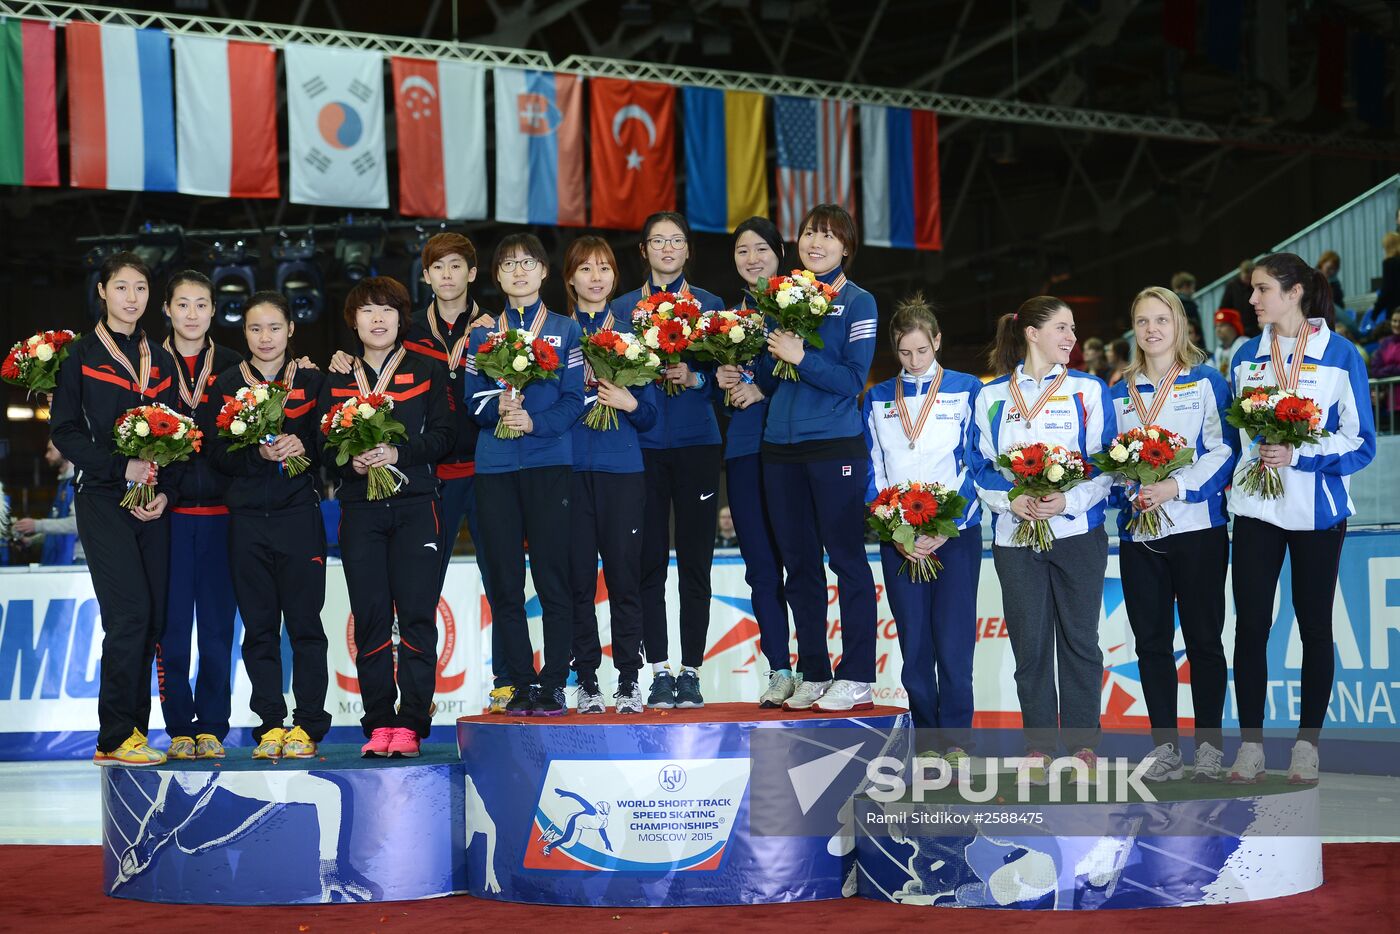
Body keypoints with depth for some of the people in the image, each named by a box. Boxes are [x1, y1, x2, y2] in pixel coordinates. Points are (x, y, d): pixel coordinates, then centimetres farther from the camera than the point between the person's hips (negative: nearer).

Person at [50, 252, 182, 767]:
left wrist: (165, 491, -2)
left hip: (153, 501, 5)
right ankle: (116, 738, -9)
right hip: (103, 498, -5)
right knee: (130, 613, -15)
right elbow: (65, 431, -3)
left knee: (150, 620, 0)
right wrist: (121, 467, -14)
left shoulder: (160, 359, 16)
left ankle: (132, 734, 6)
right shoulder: (80, 355, 3)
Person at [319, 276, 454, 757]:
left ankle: (410, 723, -5)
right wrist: (351, 461, -11)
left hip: (415, 505, -2)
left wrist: (398, 453, -14)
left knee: (417, 614, -8)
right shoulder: (337, 379, 15)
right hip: (360, 506, 2)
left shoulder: (426, 371, 9)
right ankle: (379, 723, 3)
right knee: (370, 618, -2)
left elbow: (442, 435, 1)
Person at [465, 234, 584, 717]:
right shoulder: (482, 334, 13)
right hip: (494, 467, 2)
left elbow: (574, 400, 0)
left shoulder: (565, 330, 7)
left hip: (550, 463, -2)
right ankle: (522, 683, 7)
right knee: (504, 583, 1)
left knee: (553, 577, -5)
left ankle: (554, 684, 0)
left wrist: (535, 421, -16)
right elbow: (472, 400, 9)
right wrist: (498, 408, -12)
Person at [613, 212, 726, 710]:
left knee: (695, 561, -1)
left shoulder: (708, 305, 9)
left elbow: (725, 374, 4)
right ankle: (659, 671, 3)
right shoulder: (621, 308, 10)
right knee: (650, 561, -2)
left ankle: (691, 671, 4)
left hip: (695, 444, 0)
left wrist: (693, 378, -14)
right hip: (643, 444, 0)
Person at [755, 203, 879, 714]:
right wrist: (769, 356, -4)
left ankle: (856, 678, -1)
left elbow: (852, 379, -10)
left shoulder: (857, 303, -1)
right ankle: (813, 675, 15)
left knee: (846, 557, -4)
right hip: (780, 446, 6)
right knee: (798, 561, 8)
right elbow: (769, 379, 16)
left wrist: (801, 357, -19)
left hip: (834, 445, -5)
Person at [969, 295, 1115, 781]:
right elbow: (980, 465, 7)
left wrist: (1069, 500, -16)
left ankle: (1082, 740, 12)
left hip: (1078, 531, -1)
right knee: (1029, 642, 3)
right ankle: (1038, 742, 12)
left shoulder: (1088, 390, 4)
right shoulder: (991, 396, 7)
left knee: (1079, 639, 2)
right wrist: (1011, 501, -11)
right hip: (1015, 535, 1)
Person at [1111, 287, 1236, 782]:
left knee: (1203, 638, -1)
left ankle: (1209, 744, 7)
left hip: (1196, 524, -4)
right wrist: (1128, 486, -5)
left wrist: (1176, 488, -17)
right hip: (1137, 531, 4)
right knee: (1151, 642, 3)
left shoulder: (1206, 381, 2)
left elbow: (1222, 450, -5)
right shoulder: (1120, 392, 14)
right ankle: (1165, 747, 9)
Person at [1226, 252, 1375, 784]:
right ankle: (1250, 746, 5)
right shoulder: (1246, 357, 7)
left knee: (1314, 625, 7)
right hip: (1255, 509, 3)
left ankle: (1307, 745, 15)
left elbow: (1360, 442, -7)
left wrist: (1298, 456, -18)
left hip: (1317, 510, -3)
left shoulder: (1340, 356, -5)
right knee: (1250, 625, -1)